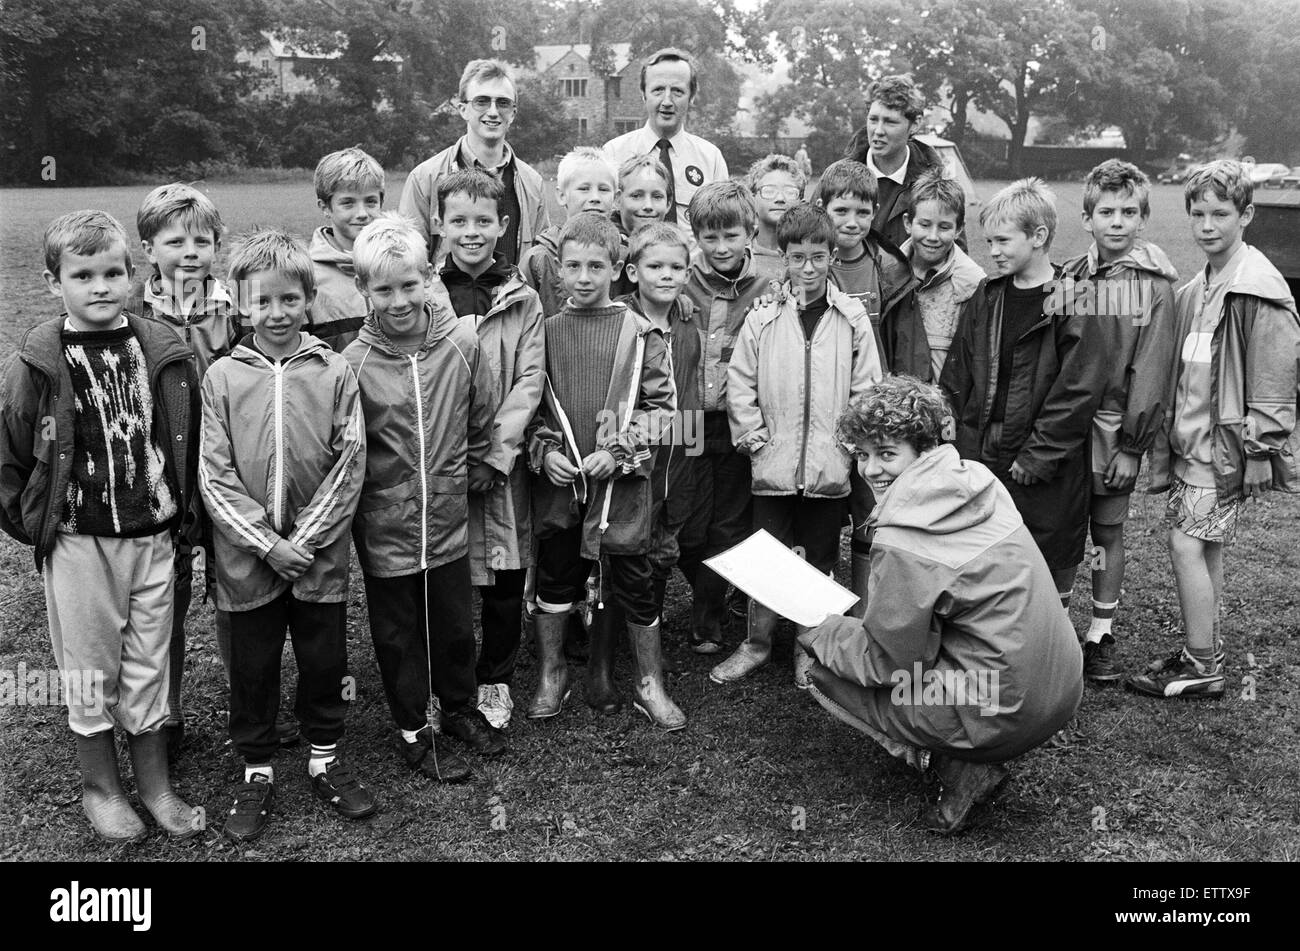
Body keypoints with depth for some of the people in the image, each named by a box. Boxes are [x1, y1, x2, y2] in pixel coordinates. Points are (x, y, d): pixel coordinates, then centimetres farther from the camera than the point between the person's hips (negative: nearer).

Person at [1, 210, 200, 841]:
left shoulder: (165, 355, -1)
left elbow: (189, 443, 7)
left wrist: (184, 514, 6)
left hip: (153, 538, 2)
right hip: (78, 543, -2)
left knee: (149, 665, 12)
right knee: (90, 670, 11)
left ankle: (154, 783, 28)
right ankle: (100, 787, 29)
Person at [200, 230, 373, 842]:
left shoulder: (335, 372, -4)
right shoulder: (222, 377, -4)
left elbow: (349, 467, -6)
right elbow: (214, 477, -6)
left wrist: (306, 538, -11)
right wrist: (267, 543, -13)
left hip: (319, 555, 0)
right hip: (247, 558, 0)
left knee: (324, 662, 13)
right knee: (252, 669, 12)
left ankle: (325, 759, 34)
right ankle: (257, 773, 30)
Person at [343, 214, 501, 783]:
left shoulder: (462, 345, -8)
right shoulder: (354, 363, -14)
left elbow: (482, 421, 5)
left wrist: (462, 473, 9)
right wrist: (372, 497, -4)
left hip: (448, 519, 2)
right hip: (384, 528, -2)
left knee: (455, 624, 18)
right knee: (398, 633, 13)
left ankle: (461, 708, 42)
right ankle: (414, 732, 32)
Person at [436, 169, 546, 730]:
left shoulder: (522, 301, 4)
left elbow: (528, 383, -2)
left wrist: (495, 454, -12)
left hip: (500, 463, 1)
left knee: (505, 579, 6)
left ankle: (495, 681, 26)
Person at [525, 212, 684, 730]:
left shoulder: (639, 333, -3)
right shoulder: (546, 331, 4)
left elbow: (661, 405, -2)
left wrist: (619, 451, -12)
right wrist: (544, 452, -6)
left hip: (622, 479, -2)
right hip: (557, 479, 2)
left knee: (633, 579, 4)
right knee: (555, 575, 12)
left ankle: (649, 682, 20)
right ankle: (551, 674, 30)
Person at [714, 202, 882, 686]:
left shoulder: (852, 317, 0)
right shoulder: (763, 317, -1)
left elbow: (867, 390, 2)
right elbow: (739, 384, 1)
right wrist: (754, 437, -3)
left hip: (829, 465, 0)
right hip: (774, 462, 0)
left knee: (819, 560, 11)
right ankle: (757, 643, 26)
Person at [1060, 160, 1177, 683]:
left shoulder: (1154, 284, -6)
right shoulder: (1069, 277, 3)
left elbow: (1150, 369, -9)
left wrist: (1132, 443, -12)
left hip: (1115, 428, -2)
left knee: (1108, 532, 8)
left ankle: (1100, 635, 21)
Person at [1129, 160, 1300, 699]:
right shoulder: (1194, 291, 11)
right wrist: (1169, 436, 14)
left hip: (1226, 445, -8)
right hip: (1191, 439, 8)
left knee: (1187, 544, -8)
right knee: (1205, 546, 14)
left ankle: (1202, 669, 3)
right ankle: (1203, 650, 25)